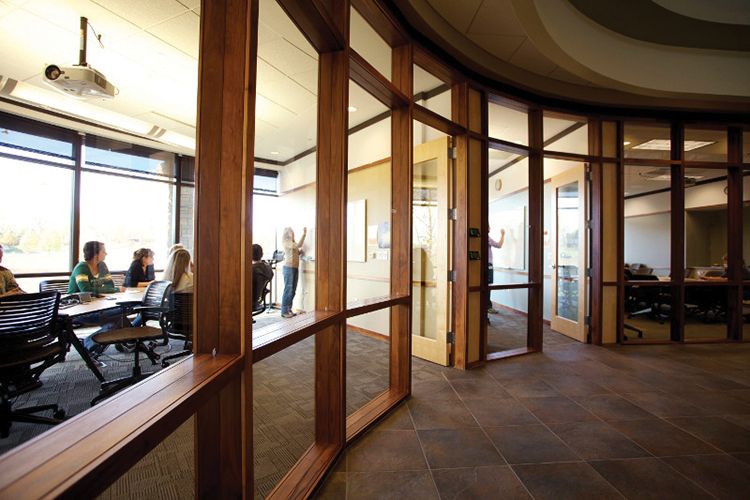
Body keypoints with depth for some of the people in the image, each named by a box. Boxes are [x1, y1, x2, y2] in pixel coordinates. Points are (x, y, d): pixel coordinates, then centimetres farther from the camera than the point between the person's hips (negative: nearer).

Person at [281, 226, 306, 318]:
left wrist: (300, 250, 6)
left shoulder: (293, 242, 18)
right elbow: (298, 245, -20)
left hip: (295, 267, 8)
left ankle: (289, 310, 17)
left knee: (293, 290, 9)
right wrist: (304, 234, -16)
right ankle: (284, 311, -1)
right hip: (288, 267, -8)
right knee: (288, 290, -7)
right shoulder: (286, 242, -7)